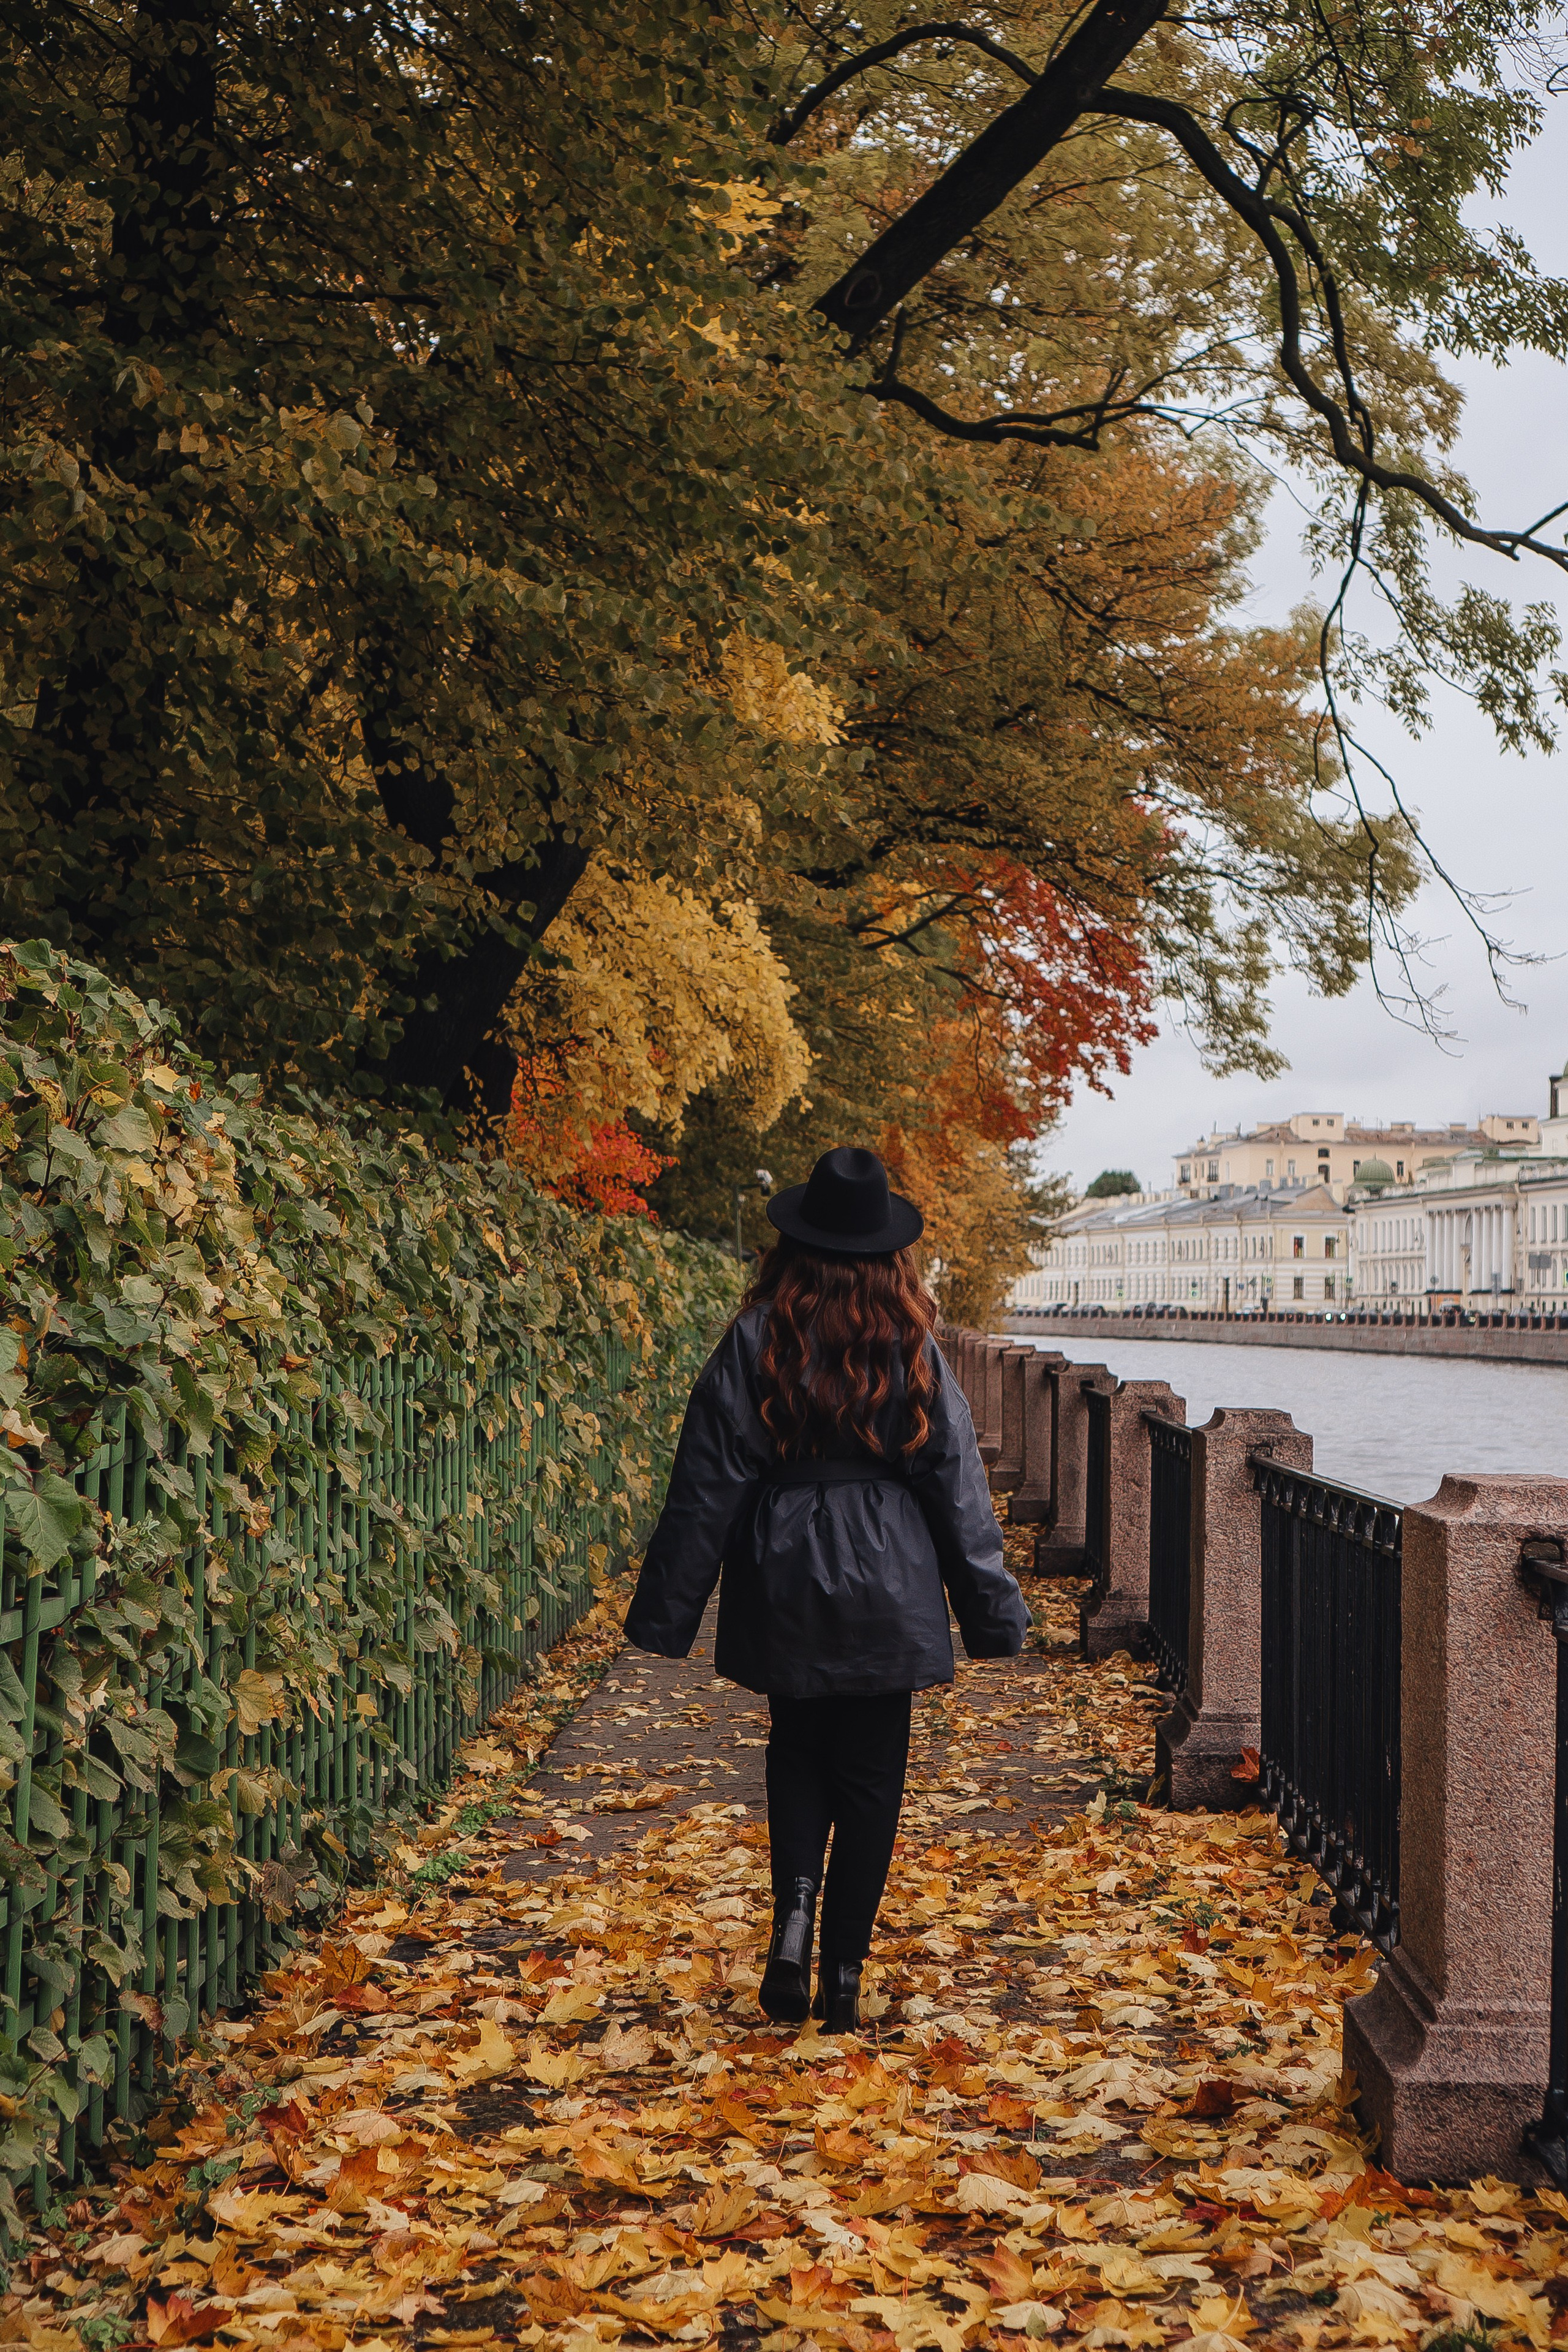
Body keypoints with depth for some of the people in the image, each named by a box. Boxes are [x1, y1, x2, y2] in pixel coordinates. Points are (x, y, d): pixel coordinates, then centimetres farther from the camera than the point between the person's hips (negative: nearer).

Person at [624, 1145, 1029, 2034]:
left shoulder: (756, 1344, -7)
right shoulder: (912, 1351, -4)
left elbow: (705, 1492, -5)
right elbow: (959, 1492, 0)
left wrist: (665, 1617, 1)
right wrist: (996, 1614, 8)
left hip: (782, 1591, 0)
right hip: (886, 1595, 0)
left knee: (797, 1752, 20)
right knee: (871, 1775, 10)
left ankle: (795, 1914, -2)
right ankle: (843, 1977, 10)